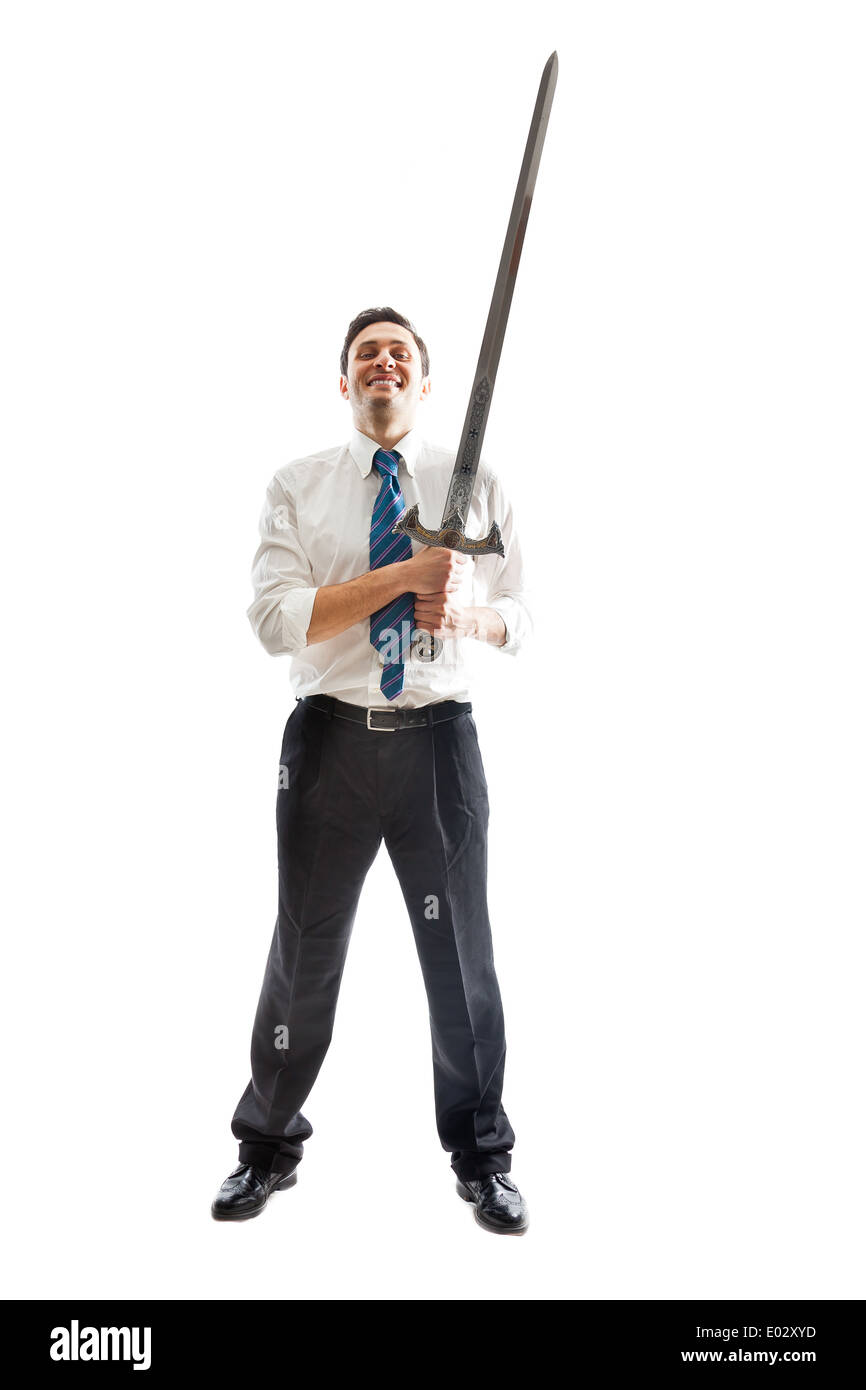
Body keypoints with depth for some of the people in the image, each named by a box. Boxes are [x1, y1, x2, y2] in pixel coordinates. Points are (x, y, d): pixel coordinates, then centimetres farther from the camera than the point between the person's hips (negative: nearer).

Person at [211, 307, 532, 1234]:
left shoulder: (476, 485, 7)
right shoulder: (297, 487, 4)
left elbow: (518, 621, 8)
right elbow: (276, 618, -9)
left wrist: (463, 611, -15)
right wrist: (403, 575, -18)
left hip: (440, 738, 1)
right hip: (332, 735, 0)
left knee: (460, 950, 10)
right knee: (305, 951, 11)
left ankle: (481, 1157, 29)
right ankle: (268, 1146, 33)